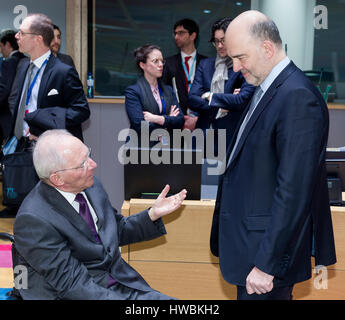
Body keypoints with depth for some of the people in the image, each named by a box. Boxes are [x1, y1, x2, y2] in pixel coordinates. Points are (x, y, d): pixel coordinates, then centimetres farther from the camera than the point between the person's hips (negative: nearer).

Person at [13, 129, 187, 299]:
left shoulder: (91, 185, 1)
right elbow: (73, 285, -21)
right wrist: (131, 300, -26)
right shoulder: (34, 220, -21)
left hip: (122, 285, 6)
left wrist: (153, 214, 1)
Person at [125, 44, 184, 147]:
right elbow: (140, 126, -9)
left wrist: (159, 119, -9)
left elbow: (180, 121, 8)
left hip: (167, 148, 3)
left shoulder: (168, 90, 18)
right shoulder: (132, 91, 1)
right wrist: (169, 119, 1)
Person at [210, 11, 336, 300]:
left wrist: (266, 264, -21)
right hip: (250, 242, 9)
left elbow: (293, 192, -23)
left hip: (271, 245, -9)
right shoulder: (266, 89, 11)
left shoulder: (297, 97, -20)